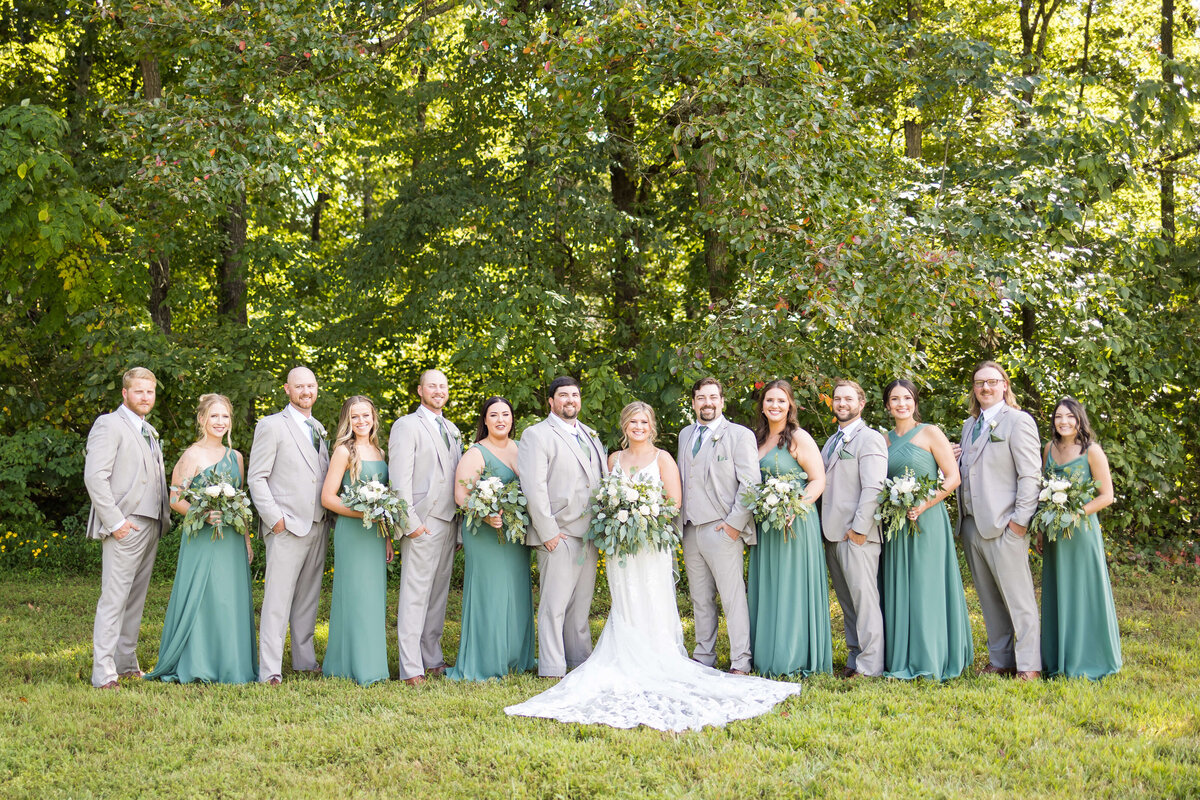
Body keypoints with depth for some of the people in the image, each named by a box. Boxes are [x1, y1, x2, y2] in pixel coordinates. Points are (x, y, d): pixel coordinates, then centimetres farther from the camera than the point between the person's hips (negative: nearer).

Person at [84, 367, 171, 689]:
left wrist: (163, 517, 12)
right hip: (125, 527, -8)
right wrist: (114, 521, -18)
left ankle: (126, 662, 18)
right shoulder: (109, 425, -6)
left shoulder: (149, 432, 21)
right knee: (114, 598, -9)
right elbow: (95, 477, -14)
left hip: (150, 526, 8)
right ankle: (103, 673, -8)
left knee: (136, 598, 11)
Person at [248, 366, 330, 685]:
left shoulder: (318, 429, 18)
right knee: (278, 599, -8)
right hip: (287, 527, -6)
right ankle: (270, 670, -7)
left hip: (318, 527, 7)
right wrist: (274, 517, -14)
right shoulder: (272, 426, -3)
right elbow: (256, 478, -6)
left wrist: (328, 515, 9)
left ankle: (305, 659, 21)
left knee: (308, 598, 12)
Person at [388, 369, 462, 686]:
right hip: (423, 522, -7)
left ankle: (432, 659, 17)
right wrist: (411, 521, -16)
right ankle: (411, 668, -7)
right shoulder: (407, 425, -3)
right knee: (415, 594, -7)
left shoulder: (452, 430, 19)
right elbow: (400, 478, -10)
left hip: (449, 522, 7)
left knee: (438, 593, 10)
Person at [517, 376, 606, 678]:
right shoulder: (537, 435, -4)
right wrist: (548, 533, -16)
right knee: (554, 605, -5)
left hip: (589, 535, 7)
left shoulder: (590, 435, 18)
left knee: (581, 604, 13)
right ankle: (552, 670, 0)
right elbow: (533, 487, -12)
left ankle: (581, 661, 21)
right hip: (559, 536, -6)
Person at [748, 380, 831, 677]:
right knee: (766, 589, 9)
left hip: (794, 524, -6)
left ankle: (796, 658, 4)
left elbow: (818, 480, -10)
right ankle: (768, 656, 16)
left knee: (793, 587, -3)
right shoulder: (757, 439, 13)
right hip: (764, 526, 7)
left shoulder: (799, 438, -6)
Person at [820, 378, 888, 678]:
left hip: (856, 534, -8)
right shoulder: (831, 442, 20)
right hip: (832, 534, 8)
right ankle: (854, 659, 18)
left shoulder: (870, 439, -6)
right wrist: (825, 527, 12)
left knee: (864, 598, -7)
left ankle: (870, 667, -5)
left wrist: (858, 528, -18)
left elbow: (873, 488, -14)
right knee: (847, 601, 12)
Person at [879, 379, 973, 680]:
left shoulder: (930, 433, -2)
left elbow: (953, 477, -7)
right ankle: (902, 660, 12)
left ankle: (931, 660, 4)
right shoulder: (885, 440, 12)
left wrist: (925, 504, -18)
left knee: (927, 587, -4)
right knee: (898, 589, 6)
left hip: (927, 520, -5)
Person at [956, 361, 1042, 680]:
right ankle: (1000, 660, 19)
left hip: (1003, 525, -7)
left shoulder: (1018, 421, -5)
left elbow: (1030, 475, -10)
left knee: (1018, 597, -3)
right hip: (972, 523, 8)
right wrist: (953, 462, 5)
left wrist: (1020, 519, -16)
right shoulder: (969, 425, 18)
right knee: (989, 599, 12)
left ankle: (1029, 664, 1)